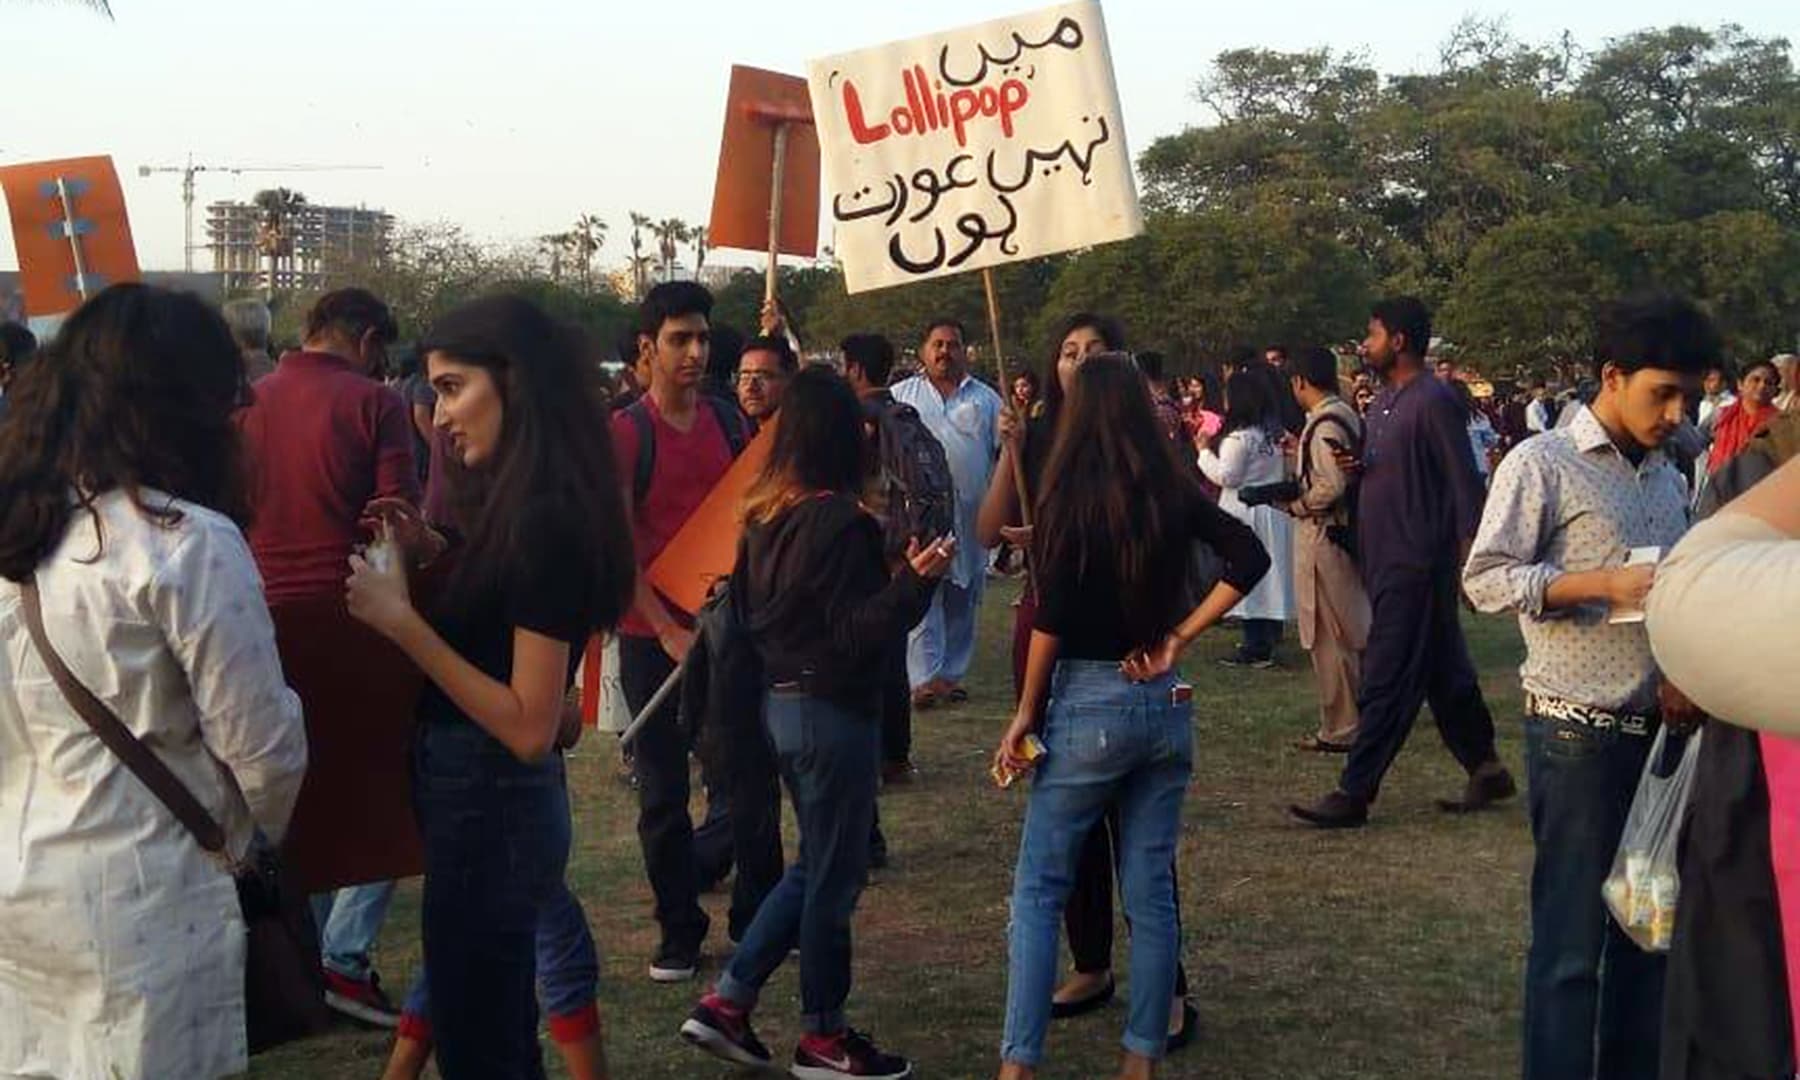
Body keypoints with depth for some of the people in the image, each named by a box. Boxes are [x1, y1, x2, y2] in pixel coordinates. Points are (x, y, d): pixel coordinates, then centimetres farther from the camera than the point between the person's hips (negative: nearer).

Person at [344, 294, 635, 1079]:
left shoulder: (546, 519, -22)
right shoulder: (526, 503, 7)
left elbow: (530, 728, -23)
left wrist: (399, 620, -22)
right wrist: (436, 557, 4)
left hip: (491, 805, -9)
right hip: (489, 798, 9)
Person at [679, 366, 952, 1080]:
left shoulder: (765, 514, 6)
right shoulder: (840, 521, -19)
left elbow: (751, 606, 17)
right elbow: (858, 632, -19)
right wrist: (915, 580, -30)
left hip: (780, 699, 9)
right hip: (832, 708, -9)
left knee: (815, 864, 20)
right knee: (833, 874, 4)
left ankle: (726, 1002, 19)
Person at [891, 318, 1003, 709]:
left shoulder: (985, 399, 12)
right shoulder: (901, 396, 10)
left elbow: (1004, 451, 11)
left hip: (970, 515, 2)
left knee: (962, 601, 7)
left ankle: (952, 674, 16)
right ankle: (925, 677, -16)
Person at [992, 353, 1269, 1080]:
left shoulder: (1068, 495, -10)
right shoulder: (1174, 493, 2)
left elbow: (1052, 617, -12)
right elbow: (1250, 558, -2)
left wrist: (1025, 714, -4)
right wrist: (1179, 637, -1)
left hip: (1088, 700, -4)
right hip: (1165, 702, 4)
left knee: (1039, 888, 3)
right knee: (1151, 889, 10)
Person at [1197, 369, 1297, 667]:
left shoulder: (1239, 437, -17)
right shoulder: (1274, 433, 8)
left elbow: (1226, 476, -15)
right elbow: (1286, 472, 14)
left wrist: (1204, 451, -5)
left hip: (1246, 513, -8)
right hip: (1275, 509, 8)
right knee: (1270, 575, 13)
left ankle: (1256, 646, -3)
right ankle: (1271, 638, 20)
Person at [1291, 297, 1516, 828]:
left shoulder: (1433, 401, -13)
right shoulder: (1383, 402, 15)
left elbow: (1464, 482, -15)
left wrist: (1469, 555, -18)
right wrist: (1352, 464, 1)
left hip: (1416, 563, -9)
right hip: (1386, 559, 9)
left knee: (1387, 681, -7)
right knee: (1444, 671, 15)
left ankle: (1354, 794, -4)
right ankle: (1486, 772, 26)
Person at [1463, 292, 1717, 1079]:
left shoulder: (1668, 479, 13)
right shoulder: (1542, 465, -7)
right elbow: (1484, 578, -13)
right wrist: (1605, 584, -21)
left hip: (1659, 728, 6)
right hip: (1579, 732, -6)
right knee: (1571, 934, 0)